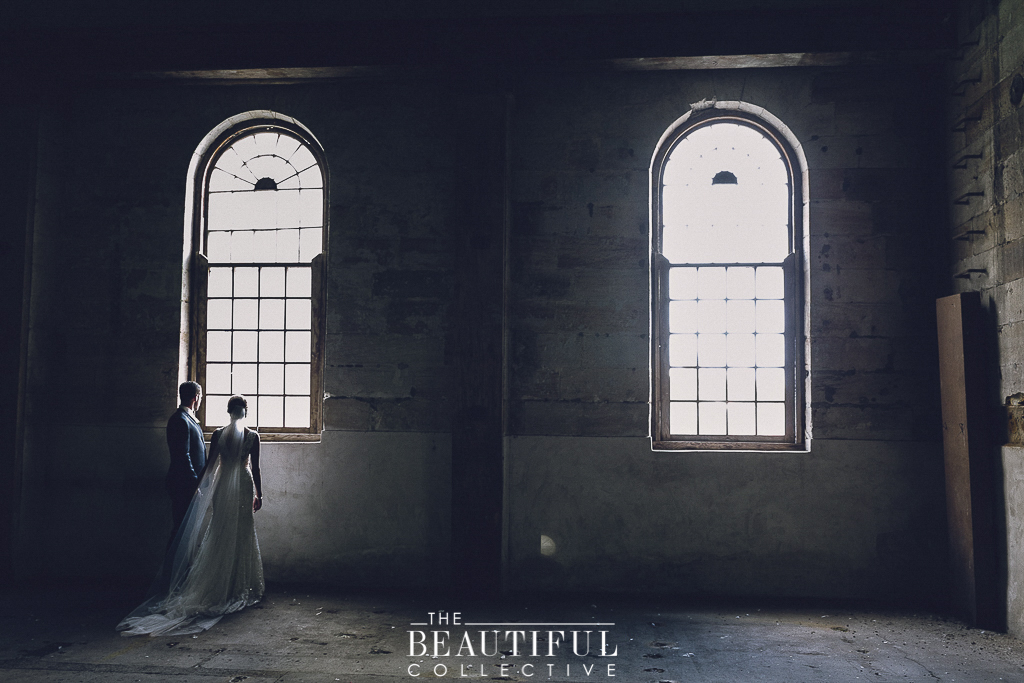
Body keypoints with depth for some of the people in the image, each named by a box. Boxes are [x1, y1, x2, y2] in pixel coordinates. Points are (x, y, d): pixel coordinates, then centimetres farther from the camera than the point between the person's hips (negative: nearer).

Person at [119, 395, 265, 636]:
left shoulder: (218, 435, -1)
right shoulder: (252, 436, -5)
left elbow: (210, 465, 0)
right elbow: (255, 468, -3)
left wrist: (202, 489, 9)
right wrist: (259, 494, 5)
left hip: (222, 488, 1)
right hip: (245, 488, -1)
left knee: (220, 536, 10)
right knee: (243, 536, 6)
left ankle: (220, 587, 12)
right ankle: (241, 587, 9)